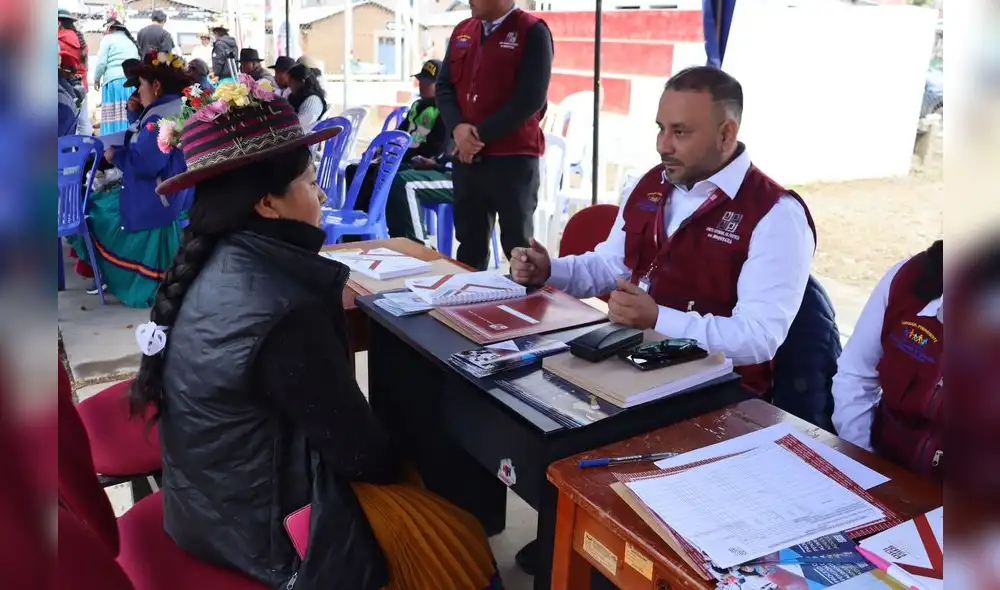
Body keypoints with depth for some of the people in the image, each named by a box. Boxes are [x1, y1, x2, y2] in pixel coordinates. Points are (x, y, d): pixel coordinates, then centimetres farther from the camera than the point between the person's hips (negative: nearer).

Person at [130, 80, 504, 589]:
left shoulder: (214, 266, -6)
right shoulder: (283, 311, -33)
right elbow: (358, 450, -19)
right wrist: (399, 463, -1)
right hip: (264, 526, -9)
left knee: (408, 472, 22)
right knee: (462, 542, 6)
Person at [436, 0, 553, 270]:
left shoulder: (532, 32, -7)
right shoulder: (462, 31, 12)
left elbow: (531, 98, -15)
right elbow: (444, 86, 10)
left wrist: (481, 135, -13)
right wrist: (458, 127, -9)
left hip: (513, 157, -5)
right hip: (466, 156, 6)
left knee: (518, 246, 5)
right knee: (470, 243, 13)